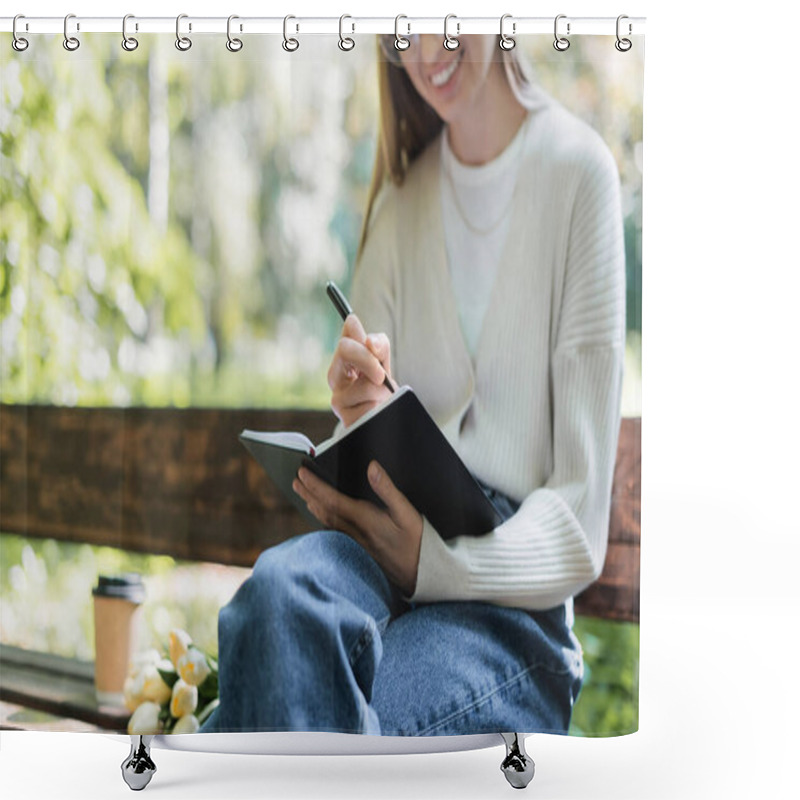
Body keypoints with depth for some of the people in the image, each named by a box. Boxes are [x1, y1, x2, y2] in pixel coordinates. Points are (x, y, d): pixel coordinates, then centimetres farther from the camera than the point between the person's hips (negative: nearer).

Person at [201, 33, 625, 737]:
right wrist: (359, 418, -9)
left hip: (511, 603, -4)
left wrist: (437, 563, -21)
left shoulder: (580, 171, -2)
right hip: (395, 544, 4)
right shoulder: (401, 197, 15)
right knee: (277, 587, -32)